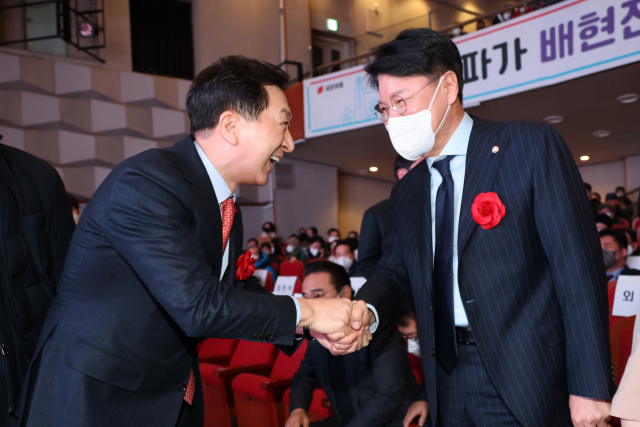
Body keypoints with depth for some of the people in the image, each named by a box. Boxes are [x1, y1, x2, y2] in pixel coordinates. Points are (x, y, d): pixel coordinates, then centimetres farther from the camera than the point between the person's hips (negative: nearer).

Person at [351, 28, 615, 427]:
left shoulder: (532, 146, -8)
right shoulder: (407, 192, 11)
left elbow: (578, 266, -11)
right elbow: (395, 270, 10)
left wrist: (591, 386, -14)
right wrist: (365, 311, -14)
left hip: (525, 381, -5)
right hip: (447, 383, 6)